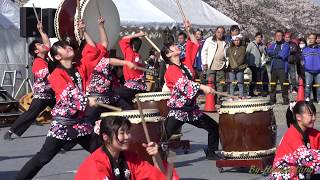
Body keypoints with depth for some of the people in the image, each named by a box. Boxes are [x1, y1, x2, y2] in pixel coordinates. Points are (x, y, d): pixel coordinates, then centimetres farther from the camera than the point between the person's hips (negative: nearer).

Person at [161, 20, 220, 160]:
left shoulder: (186, 64, 10)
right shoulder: (171, 70, -12)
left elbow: (194, 45, 20)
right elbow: (182, 83, -29)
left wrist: (188, 31, 12)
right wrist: (202, 87, -37)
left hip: (192, 109, 8)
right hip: (177, 110, -8)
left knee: (214, 127, 13)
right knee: (164, 136, -14)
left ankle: (211, 152, 27)